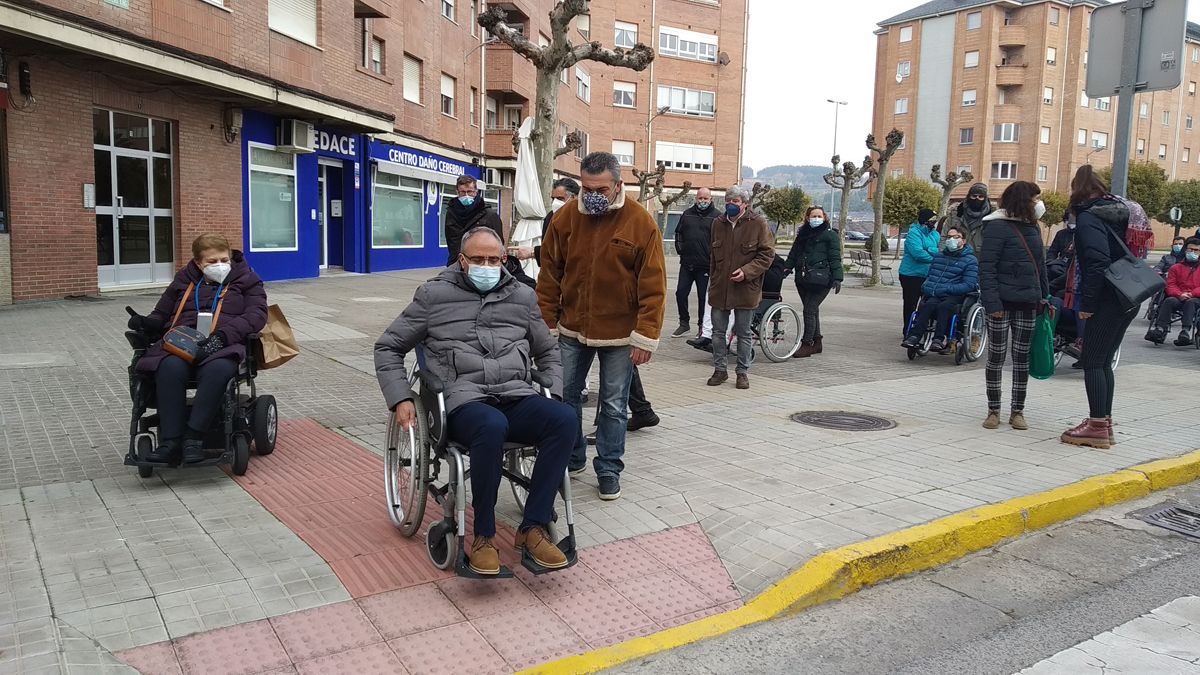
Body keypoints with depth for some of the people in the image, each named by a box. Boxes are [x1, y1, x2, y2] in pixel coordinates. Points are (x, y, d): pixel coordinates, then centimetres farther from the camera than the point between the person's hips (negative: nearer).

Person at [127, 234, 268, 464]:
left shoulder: (246, 279, 15)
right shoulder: (184, 281, 26)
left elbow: (256, 314, -1)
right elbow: (162, 314, 32)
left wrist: (222, 335, -17)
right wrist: (146, 323, 6)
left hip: (224, 345, -3)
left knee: (218, 369, -40)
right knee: (170, 368, -35)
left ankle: (194, 436, -35)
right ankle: (170, 440, -34)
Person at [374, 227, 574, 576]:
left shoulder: (522, 296, 20)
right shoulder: (434, 294, 11)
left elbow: (548, 351, 31)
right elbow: (388, 347, 15)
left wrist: (554, 395, 14)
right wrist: (400, 399, 2)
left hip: (517, 397, 4)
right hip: (464, 400, -3)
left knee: (565, 419, -29)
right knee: (492, 426, -40)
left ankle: (533, 528, -19)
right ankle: (484, 537, -21)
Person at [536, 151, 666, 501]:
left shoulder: (640, 222, -9)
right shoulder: (565, 218, -2)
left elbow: (653, 285, -9)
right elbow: (549, 277, 3)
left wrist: (645, 337, -12)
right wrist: (547, 325, 1)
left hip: (619, 333, -3)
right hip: (572, 328, 3)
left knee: (614, 405, 6)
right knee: (564, 395, 11)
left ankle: (609, 470, 21)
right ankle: (571, 458, 31)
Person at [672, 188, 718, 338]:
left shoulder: (717, 217, -3)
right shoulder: (687, 214, 10)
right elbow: (678, 233, 19)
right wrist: (680, 248, 7)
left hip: (706, 265, -4)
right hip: (686, 263, 4)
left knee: (703, 297, 4)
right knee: (681, 293, 5)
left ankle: (703, 326, 16)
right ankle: (684, 324, 19)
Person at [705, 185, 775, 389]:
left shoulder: (758, 224, -7)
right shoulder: (718, 223, 8)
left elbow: (767, 254, -7)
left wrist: (746, 271, -19)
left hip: (746, 289, -4)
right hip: (719, 288, 4)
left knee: (744, 334, 7)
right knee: (719, 331, 9)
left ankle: (742, 372, 18)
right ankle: (720, 369, 22)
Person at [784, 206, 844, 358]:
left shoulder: (830, 235, 0)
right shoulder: (802, 234, 17)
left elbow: (835, 258, -6)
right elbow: (793, 254, 20)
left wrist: (837, 278, -14)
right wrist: (787, 267, 4)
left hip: (820, 280, -7)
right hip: (803, 278, 7)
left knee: (810, 310, -11)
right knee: (812, 311, 14)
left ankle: (807, 344, -6)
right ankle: (817, 342, 24)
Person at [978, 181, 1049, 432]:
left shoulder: (1032, 227, 12)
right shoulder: (998, 226, -9)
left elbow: (1040, 265, 18)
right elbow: (986, 267, -14)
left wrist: (1044, 296, 13)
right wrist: (992, 301, -20)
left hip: (1026, 303, 6)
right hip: (1003, 302, -6)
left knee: (1022, 357, 8)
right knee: (996, 356, 2)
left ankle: (1017, 411, 16)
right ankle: (993, 411, 13)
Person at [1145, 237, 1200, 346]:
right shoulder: (1176, 267, 22)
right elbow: (1170, 285, 9)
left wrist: (1191, 294, -15)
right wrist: (1180, 295, -12)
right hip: (1178, 299, 1)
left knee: (1190, 302, -37)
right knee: (1169, 301, -32)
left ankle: (1185, 331, -53)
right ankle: (1160, 329, -48)